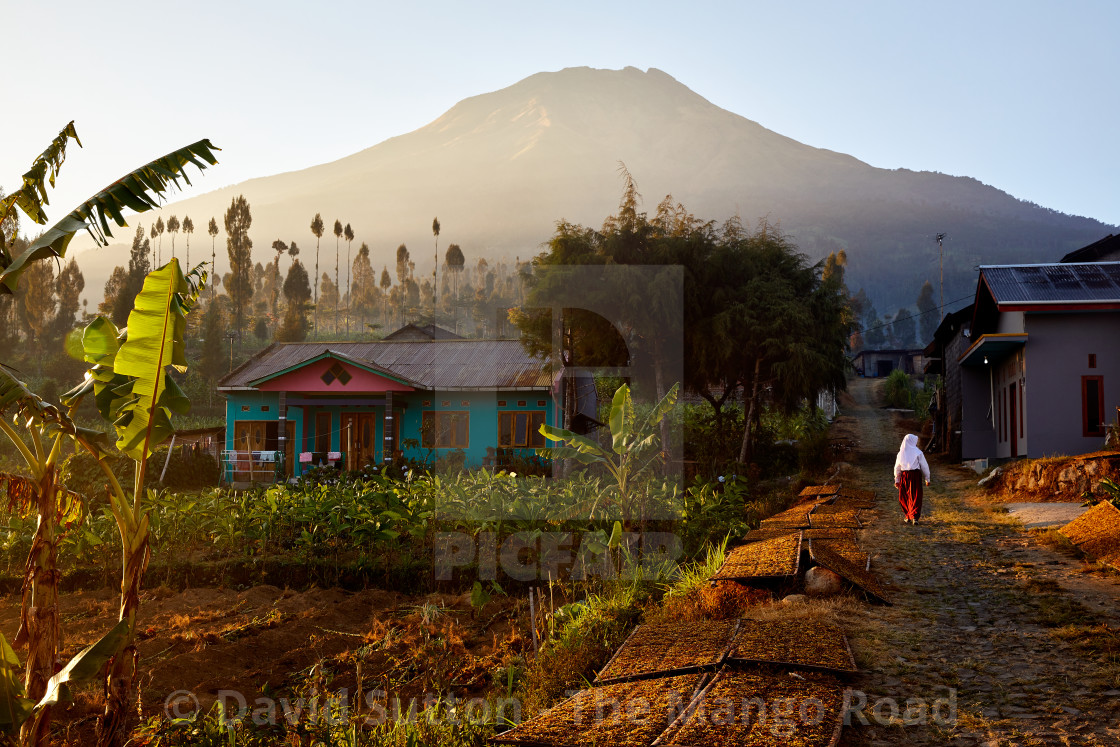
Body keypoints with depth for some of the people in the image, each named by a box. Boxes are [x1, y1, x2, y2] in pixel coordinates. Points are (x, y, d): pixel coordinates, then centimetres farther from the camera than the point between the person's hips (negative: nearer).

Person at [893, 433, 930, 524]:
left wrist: (897, 480, 17)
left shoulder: (901, 453, 4)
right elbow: (924, 466, -3)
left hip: (904, 476, 3)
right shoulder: (918, 453, -5)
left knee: (905, 497, 14)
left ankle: (907, 517, 20)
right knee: (915, 496, -1)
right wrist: (927, 479, 5)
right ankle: (914, 516, -13)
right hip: (916, 475, -3)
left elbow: (897, 468, 9)